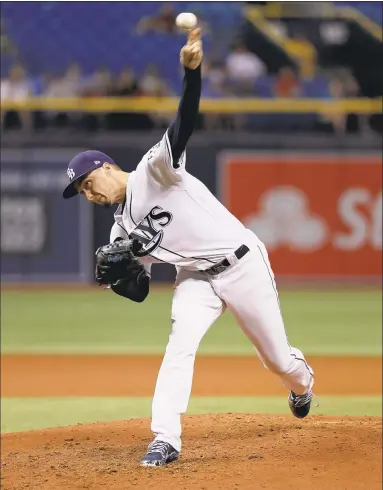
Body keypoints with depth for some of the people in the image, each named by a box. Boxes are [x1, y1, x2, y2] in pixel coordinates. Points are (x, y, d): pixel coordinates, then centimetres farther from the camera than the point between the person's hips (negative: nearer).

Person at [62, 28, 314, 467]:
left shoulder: (153, 170, -11)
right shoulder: (122, 232, 7)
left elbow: (182, 128, -28)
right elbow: (138, 291, 5)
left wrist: (191, 71, -46)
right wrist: (112, 276, -18)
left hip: (242, 264, -4)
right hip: (196, 279, 5)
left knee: (278, 358, 7)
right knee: (180, 342, -24)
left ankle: (301, 384, 44)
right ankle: (165, 440, -27)